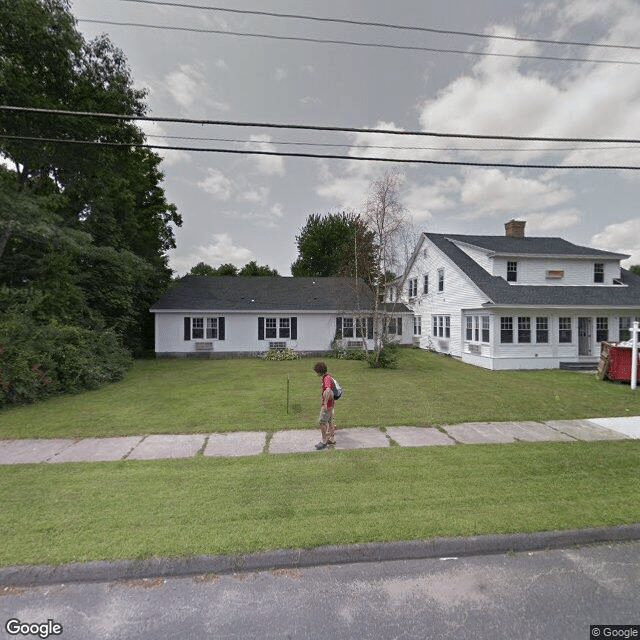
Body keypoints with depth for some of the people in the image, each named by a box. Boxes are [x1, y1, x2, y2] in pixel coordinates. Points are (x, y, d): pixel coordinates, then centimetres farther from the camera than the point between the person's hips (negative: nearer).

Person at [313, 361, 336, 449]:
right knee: (330, 421, 16)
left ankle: (324, 441, 6)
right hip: (330, 404, 10)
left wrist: (325, 403, -44)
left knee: (322, 422, -3)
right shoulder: (325, 377, 8)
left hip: (328, 405, -10)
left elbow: (328, 391, -43)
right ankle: (332, 439, 25)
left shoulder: (327, 379, -25)